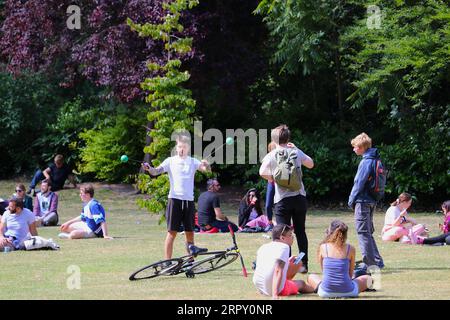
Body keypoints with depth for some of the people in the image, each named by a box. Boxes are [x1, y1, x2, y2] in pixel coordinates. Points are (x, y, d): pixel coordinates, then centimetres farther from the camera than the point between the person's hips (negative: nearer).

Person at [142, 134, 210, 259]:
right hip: (175, 199, -2)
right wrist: (149, 168, -29)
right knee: (172, 232, -4)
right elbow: (157, 171, -7)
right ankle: (167, 261, -3)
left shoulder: (193, 162, 9)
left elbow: (205, 169, -7)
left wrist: (206, 165, -31)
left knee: (190, 232, 7)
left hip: (189, 200, 2)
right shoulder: (171, 161, 4)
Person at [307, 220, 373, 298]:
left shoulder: (323, 247, 0)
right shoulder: (350, 249, -2)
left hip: (326, 292, 1)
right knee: (367, 278, 27)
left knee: (311, 277, 33)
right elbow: (350, 274, 5)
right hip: (347, 292, -1)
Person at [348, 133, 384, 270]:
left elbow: (359, 182, -17)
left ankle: (370, 263, -5)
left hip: (363, 201, -9)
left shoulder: (366, 162, -16)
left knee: (363, 232, -5)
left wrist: (352, 199, -7)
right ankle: (377, 261, 19)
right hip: (372, 200, 10)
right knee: (367, 232, 17)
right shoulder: (375, 160, 12)